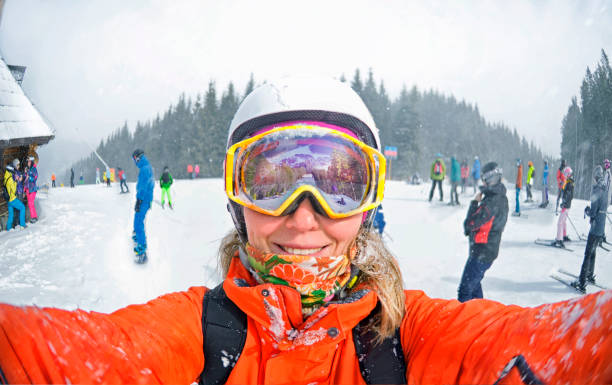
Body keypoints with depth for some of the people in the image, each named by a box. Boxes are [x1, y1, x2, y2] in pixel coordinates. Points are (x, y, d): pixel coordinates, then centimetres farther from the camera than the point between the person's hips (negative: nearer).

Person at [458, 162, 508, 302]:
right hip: (491, 249, 10)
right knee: (474, 283, 26)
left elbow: (470, 224, -25)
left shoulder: (491, 202, -25)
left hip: (482, 252, -10)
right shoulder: (502, 198, 7)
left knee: (465, 289, -5)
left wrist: (474, 202, -14)